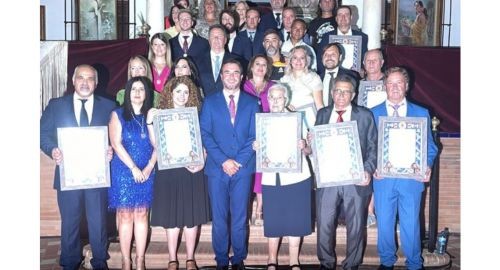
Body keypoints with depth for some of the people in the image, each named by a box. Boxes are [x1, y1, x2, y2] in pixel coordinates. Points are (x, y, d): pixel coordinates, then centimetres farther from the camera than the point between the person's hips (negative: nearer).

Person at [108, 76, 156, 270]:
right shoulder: (118, 114, 3)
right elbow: (116, 144, -6)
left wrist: (149, 167, -9)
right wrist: (133, 168, -13)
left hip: (146, 173, 2)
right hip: (123, 171, -2)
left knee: (141, 215, 4)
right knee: (125, 216, -1)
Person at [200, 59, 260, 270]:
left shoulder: (251, 103, 9)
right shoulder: (210, 102, 8)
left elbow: (254, 136, 3)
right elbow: (205, 134, 0)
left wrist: (239, 161, -9)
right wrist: (223, 160, -11)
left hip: (243, 168, 0)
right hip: (217, 168, 0)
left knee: (240, 217, 5)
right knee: (219, 218, 5)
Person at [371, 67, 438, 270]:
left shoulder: (421, 113, 8)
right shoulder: (373, 113, 6)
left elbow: (429, 146, 7)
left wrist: (428, 166, -11)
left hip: (412, 178, 0)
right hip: (383, 178, 1)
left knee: (411, 224, 4)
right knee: (384, 223, 10)